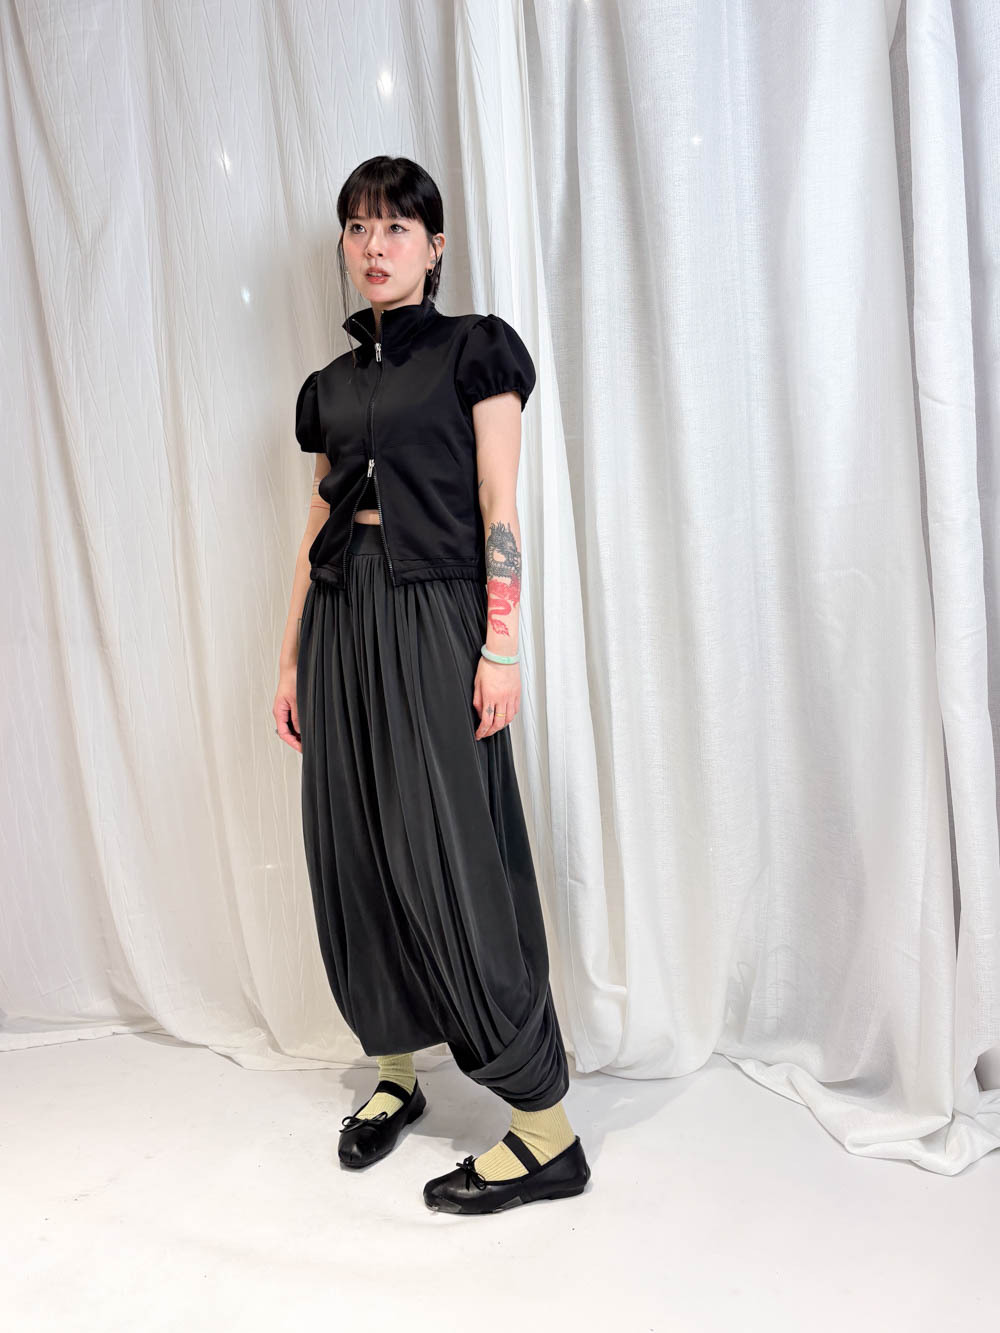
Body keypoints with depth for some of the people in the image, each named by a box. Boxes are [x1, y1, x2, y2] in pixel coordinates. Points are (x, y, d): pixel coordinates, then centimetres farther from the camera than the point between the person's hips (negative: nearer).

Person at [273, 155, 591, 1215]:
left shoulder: (474, 350, 3)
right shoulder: (330, 386, 18)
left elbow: (500, 511, -5)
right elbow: (317, 525, 17)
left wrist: (502, 647, -15)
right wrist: (289, 658, 13)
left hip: (433, 619, -6)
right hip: (342, 622, 6)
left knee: (446, 861, -10)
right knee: (351, 854, 7)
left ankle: (547, 1131, 3)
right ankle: (394, 1074, 27)